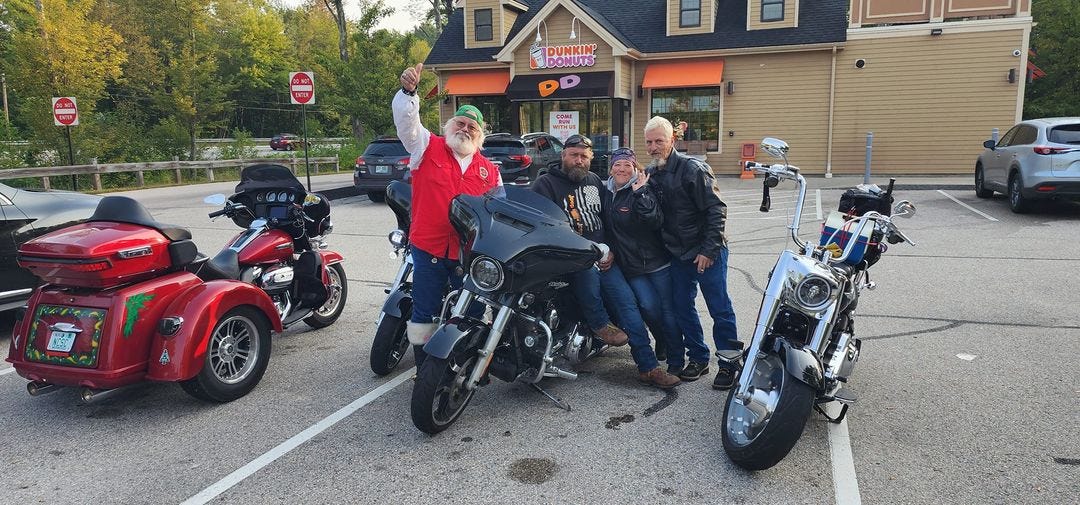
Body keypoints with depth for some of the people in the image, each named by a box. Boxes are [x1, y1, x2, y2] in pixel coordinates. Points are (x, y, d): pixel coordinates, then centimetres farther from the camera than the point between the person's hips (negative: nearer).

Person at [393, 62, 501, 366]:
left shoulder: (490, 170, 10)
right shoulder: (428, 147, 3)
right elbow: (406, 120, -13)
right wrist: (408, 92, -31)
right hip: (428, 249, -2)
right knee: (425, 312, 7)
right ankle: (424, 365, 21)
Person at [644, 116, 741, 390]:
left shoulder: (692, 169, -14)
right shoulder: (650, 174, 7)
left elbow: (716, 209, -16)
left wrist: (709, 249, -18)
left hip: (707, 253, -6)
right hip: (678, 254, 7)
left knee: (720, 308, 0)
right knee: (683, 308, 10)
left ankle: (729, 362, 12)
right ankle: (698, 359, 25)